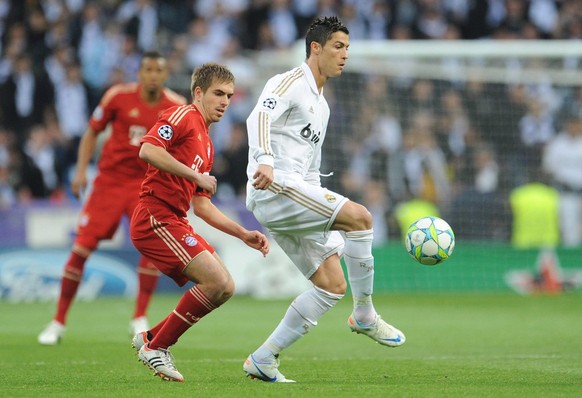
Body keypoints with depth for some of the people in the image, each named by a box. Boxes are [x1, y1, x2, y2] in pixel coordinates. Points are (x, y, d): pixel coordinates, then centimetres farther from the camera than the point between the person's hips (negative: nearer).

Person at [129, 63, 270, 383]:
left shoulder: (207, 145, 24)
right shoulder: (183, 117, -5)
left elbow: (201, 206, 26)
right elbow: (148, 150, -22)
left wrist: (243, 234, 20)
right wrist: (196, 175, -21)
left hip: (174, 221, 10)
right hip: (155, 216, -10)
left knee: (224, 288, 6)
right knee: (217, 281, -17)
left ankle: (151, 337, 13)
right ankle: (157, 348, -6)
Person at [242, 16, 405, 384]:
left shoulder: (322, 106, 27)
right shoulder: (290, 83, -2)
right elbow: (259, 117, -23)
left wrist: (331, 227, 27)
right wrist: (265, 161, -42)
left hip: (297, 194, 10)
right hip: (274, 188, -10)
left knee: (334, 286, 2)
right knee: (360, 216, -24)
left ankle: (263, 360, 3)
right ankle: (365, 315, -11)